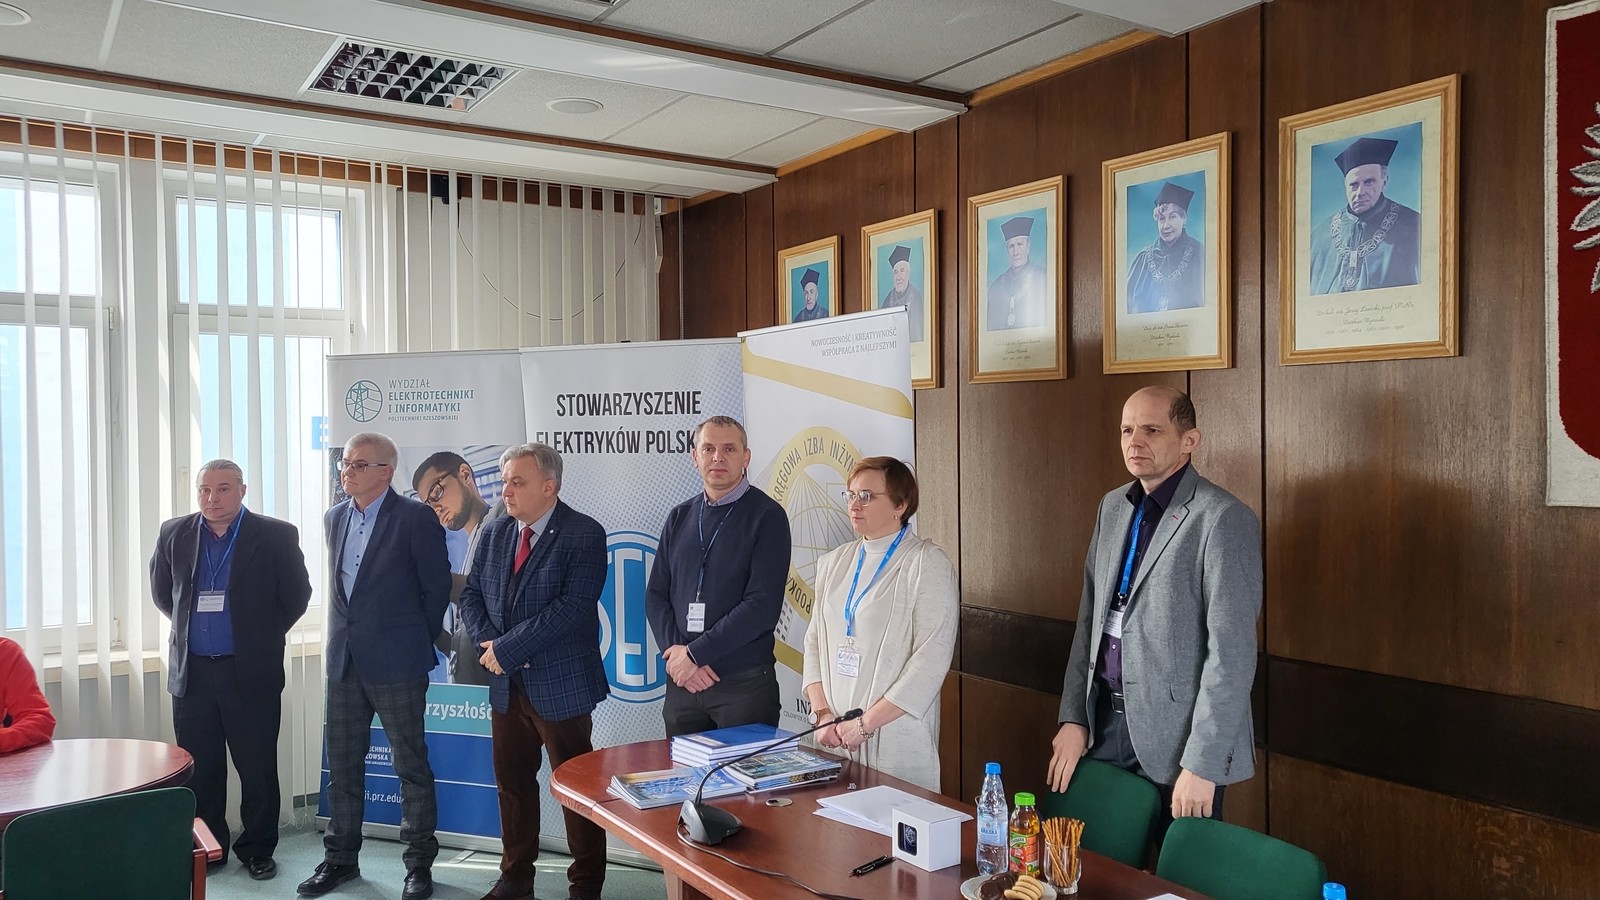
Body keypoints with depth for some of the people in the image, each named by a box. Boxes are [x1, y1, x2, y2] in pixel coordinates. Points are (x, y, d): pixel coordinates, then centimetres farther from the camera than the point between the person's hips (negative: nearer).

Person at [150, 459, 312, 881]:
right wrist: (190, 626, 16)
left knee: (257, 769, 5)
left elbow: (297, 595, 2)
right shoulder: (173, 534, 5)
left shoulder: (276, 536, -6)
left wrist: (264, 636, 7)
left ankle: (257, 849, 19)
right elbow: (161, 592, 19)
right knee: (198, 769, 11)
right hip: (191, 672, 3)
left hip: (251, 672, -3)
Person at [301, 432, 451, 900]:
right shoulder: (334, 517, 10)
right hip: (344, 660, 6)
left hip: (396, 663, -6)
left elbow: (436, 589, -6)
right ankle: (340, 857, 29)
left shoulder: (416, 518, -10)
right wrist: (345, 634, 13)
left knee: (412, 767, 4)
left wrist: (414, 643, 1)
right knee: (342, 766, 15)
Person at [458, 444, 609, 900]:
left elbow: (573, 607, -22)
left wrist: (507, 648, -19)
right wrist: (491, 645, -8)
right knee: (512, 782, 16)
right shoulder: (494, 533, 8)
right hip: (506, 684, 6)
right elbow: (471, 595, 10)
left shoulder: (583, 534, -13)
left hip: (561, 686, -6)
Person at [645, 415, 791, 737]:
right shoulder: (680, 517, 11)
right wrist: (675, 651, -8)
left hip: (744, 683, -4)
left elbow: (762, 605, -14)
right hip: (681, 680, 4)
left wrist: (694, 653, -14)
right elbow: (656, 594, 9)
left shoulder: (767, 516, -5)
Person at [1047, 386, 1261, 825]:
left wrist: (1202, 765, -18)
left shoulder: (1222, 519, -15)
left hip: (1173, 733, -6)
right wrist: (1073, 718, 7)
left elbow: (1232, 652, -17)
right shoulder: (1112, 507, 8)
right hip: (1105, 719, 6)